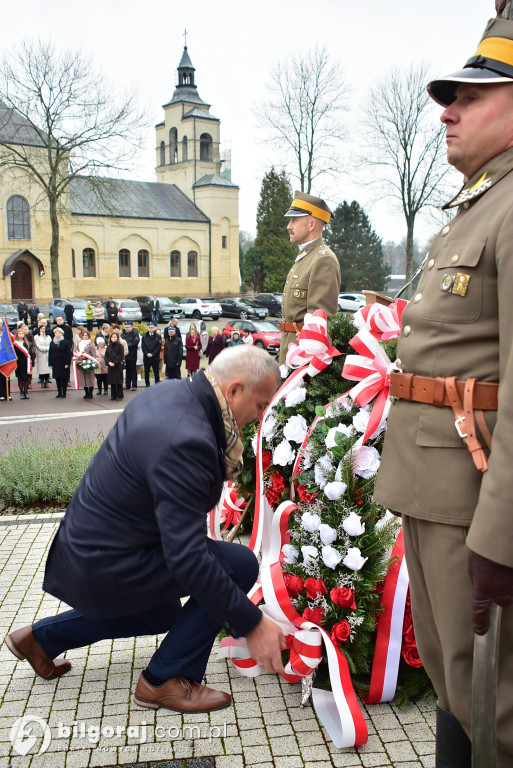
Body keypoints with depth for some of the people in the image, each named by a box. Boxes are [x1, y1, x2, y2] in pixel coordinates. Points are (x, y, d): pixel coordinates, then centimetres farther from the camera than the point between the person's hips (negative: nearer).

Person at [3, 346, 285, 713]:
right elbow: (187, 559, -33)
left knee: (163, 614, 32)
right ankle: (165, 680, 4)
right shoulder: (185, 442, -33)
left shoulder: (170, 391, -3)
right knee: (240, 564, -13)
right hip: (106, 569, -10)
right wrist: (252, 624, -26)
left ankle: (40, 638, 38)